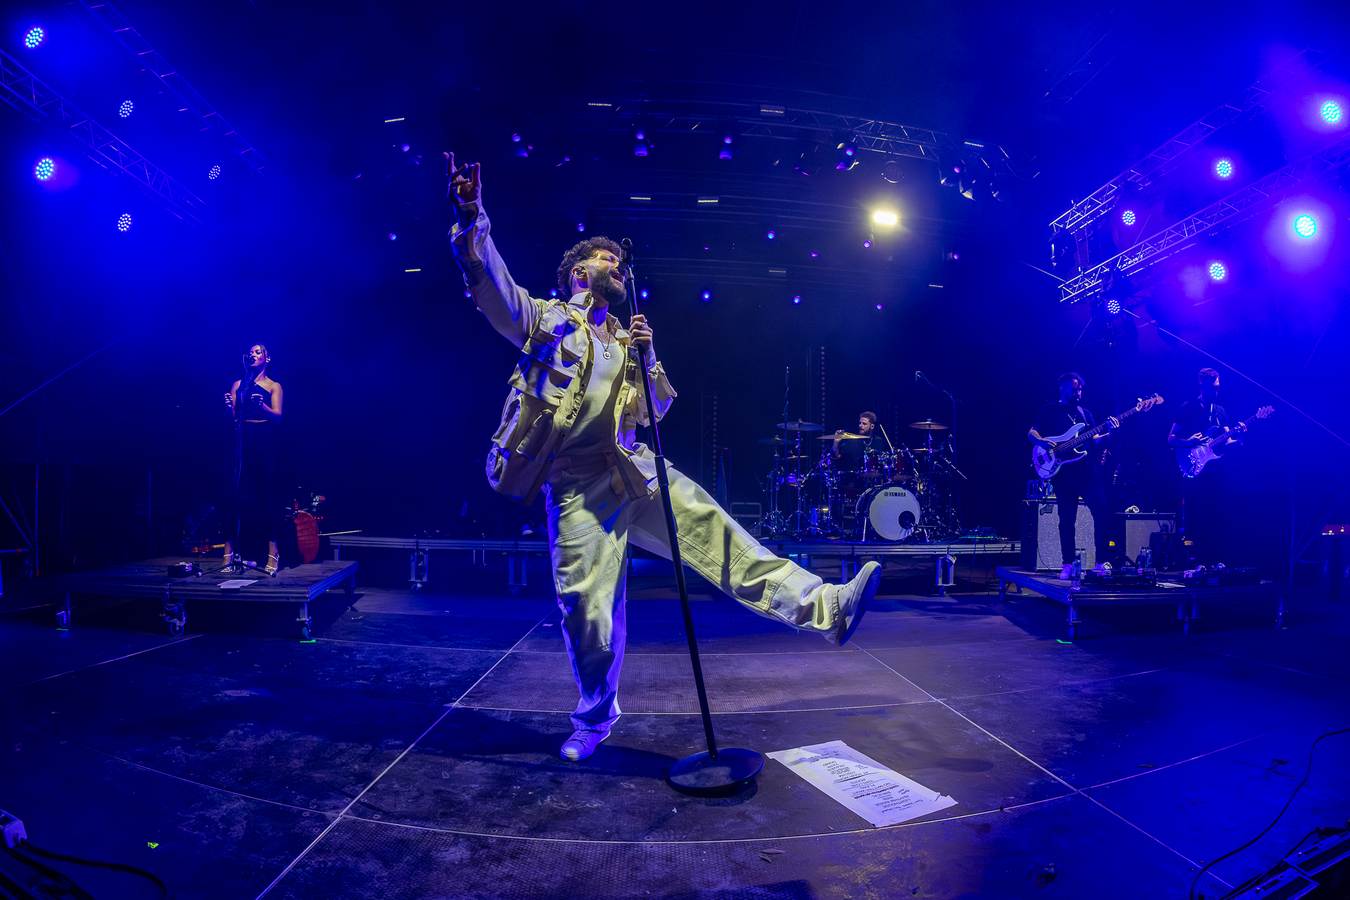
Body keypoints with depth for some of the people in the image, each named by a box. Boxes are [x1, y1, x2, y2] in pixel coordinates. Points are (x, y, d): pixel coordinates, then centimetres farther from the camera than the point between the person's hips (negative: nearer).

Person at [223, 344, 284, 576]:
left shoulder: (274, 386, 9)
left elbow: (277, 416, -4)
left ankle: (273, 552, -3)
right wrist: (229, 406, -13)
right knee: (237, 491, -5)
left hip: (265, 441, -2)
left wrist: (261, 405, -23)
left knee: (267, 491, -5)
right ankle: (229, 551, -3)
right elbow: (233, 416, 9)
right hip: (242, 440, 2)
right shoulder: (237, 385, 17)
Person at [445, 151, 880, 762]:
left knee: (720, 538, -7)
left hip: (634, 471, 4)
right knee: (588, 607, -3)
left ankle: (825, 608, -8)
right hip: (577, 485, -4)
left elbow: (658, 409, 17)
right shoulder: (546, 319, 6)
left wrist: (647, 356, 0)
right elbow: (492, 287, -12)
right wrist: (471, 218, -27)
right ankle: (595, 718, 19)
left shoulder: (626, 340, 20)